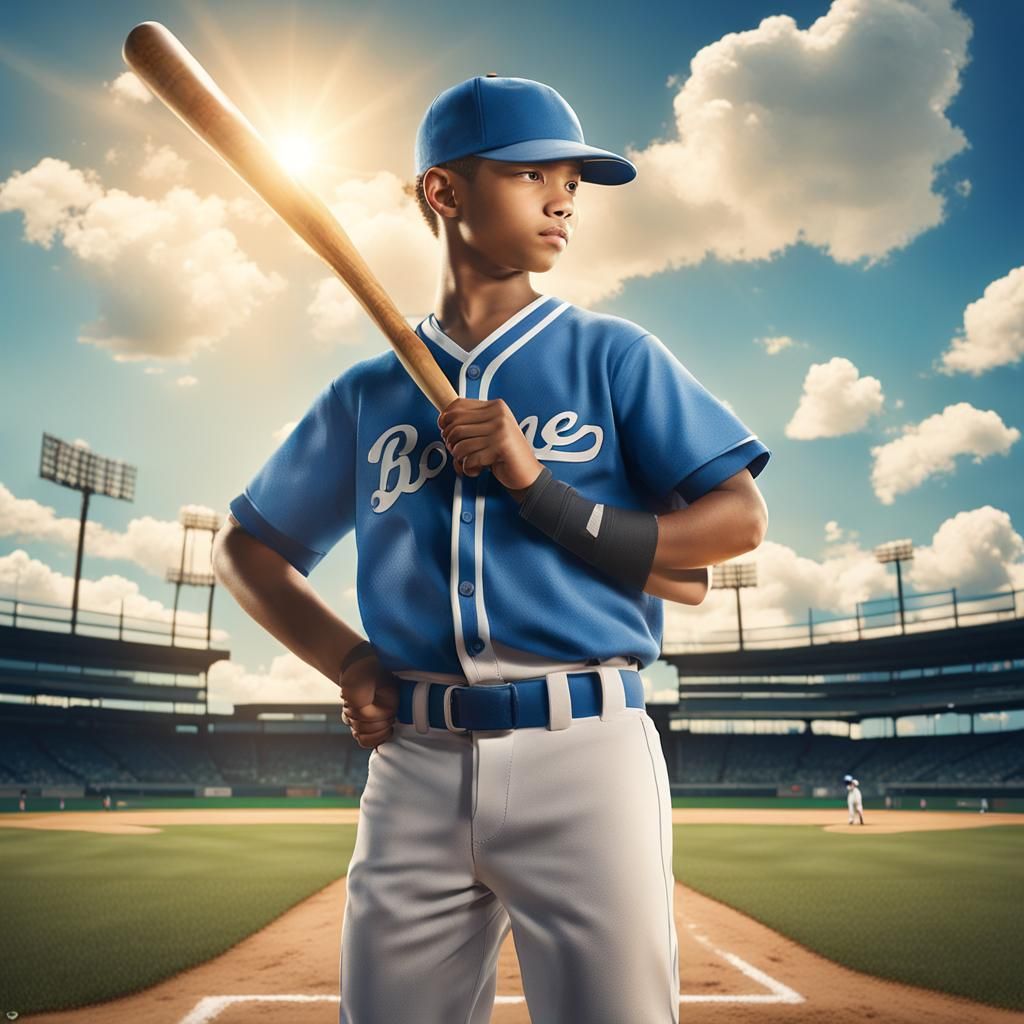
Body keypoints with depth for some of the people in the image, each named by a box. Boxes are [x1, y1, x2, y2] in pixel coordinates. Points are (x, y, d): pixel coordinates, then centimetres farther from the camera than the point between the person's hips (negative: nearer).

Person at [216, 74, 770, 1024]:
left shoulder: (613, 354, 5)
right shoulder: (367, 393, 11)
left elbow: (739, 521, -3)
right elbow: (244, 546, 18)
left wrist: (540, 489, -13)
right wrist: (346, 659, 2)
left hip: (586, 747, -2)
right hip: (414, 766, 3)